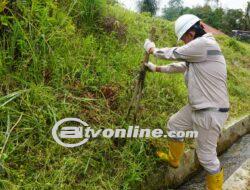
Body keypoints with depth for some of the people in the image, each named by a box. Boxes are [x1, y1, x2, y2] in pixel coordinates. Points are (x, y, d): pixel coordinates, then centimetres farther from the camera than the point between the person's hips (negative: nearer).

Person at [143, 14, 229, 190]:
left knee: (207, 156, 3)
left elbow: (173, 54, -11)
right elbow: (182, 66, 21)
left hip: (211, 112, -10)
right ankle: (173, 159, 45)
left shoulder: (203, 44, -20)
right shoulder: (199, 50, 10)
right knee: (173, 124, 23)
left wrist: (152, 49, 8)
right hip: (197, 107, 10)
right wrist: (156, 68, 26)